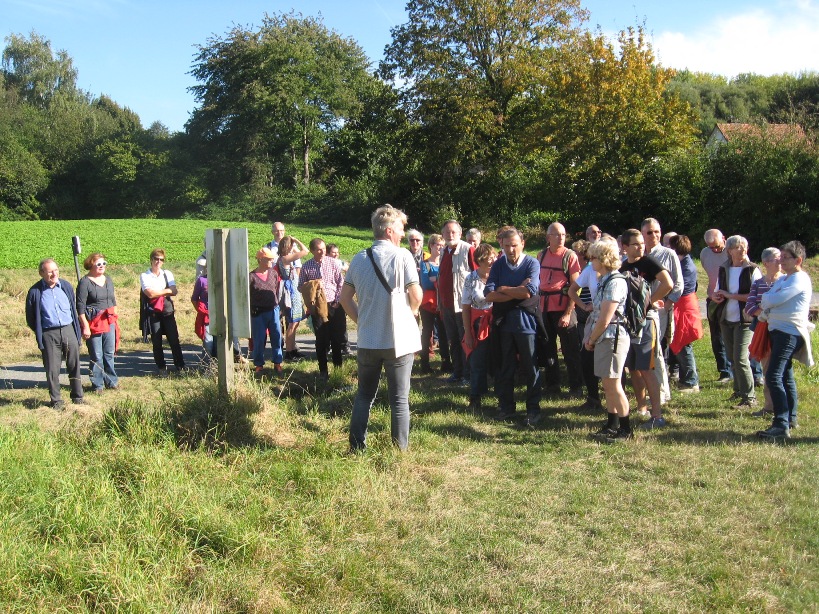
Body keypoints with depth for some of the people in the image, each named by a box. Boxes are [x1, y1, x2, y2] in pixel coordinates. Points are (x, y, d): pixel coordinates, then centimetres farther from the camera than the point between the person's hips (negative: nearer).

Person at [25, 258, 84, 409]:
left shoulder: (66, 286, 5)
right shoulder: (35, 292, -6)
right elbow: (30, 318, 3)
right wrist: (39, 333, 4)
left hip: (68, 330, 3)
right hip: (49, 334, -3)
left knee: (74, 366, 9)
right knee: (52, 369, 2)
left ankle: (78, 397, 21)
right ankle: (56, 400, 14)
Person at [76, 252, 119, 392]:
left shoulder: (108, 280, 12)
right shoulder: (85, 282, -9)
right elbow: (80, 307, -12)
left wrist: (115, 318, 17)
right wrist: (85, 326, -16)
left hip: (109, 321, 6)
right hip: (93, 322, -6)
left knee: (109, 353, 11)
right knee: (96, 356, 1)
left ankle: (111, 381, 21)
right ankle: (97, 385, 10)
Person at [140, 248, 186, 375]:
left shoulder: (167, 274, 10)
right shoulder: (144, 276, -1)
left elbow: (175, 291, -2)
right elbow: (150, 293, -15)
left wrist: (158, 293, -11)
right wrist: (167, 290, -6)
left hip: (167, 311, 2)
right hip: (153, 312, -2)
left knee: (174, 339, 1)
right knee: (156, 342, 3)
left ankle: (180, 366, 10)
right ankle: (161, 368, 14)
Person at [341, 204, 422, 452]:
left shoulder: (359, 259, 3)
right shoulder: (402, 256, -11)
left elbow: (345, 297, 7)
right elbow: (416, 295, -14)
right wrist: (409, 313, 5)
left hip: (367, 340, 4)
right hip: (398, 338, -4)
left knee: (364, 395, 17)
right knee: (399, 398, 7)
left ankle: (357, 447, 20)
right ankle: (400, 450, 13)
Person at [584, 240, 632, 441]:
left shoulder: (615, 282, -18)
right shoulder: (604, 280, 12)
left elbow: (604, 320, -20)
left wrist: (591, 340, -7)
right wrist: (591, 339, 5)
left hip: (613, 338, -9)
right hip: (603, 339, 9)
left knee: (613, 385, -2)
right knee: (608, 385, 15)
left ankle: (626, 429, 8)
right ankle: (612, 425, 25)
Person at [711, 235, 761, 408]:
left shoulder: (752, 270, -7)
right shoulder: (723, 269, 9)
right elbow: (716, 293, 17)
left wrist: (731, 295, -17)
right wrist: (716, 296, -7)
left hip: (744, 320, -6)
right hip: (726, 319, 6)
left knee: (740, 358, -11)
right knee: (732, 357, 13)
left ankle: (749, 397, -4)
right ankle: (739, 390, 28)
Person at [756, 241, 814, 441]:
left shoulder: (799, 280, -13)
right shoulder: (782, 279, 17)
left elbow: (774, 300, -21)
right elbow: (766, 301, 15)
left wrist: (767, 299, 1)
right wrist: (765, 311, -7)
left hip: (789, 332, -10)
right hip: (778, 331, 10)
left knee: (773, 377, -19)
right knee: (785, 376, 18)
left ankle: (781, 425, -21)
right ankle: (790, 418, 29)